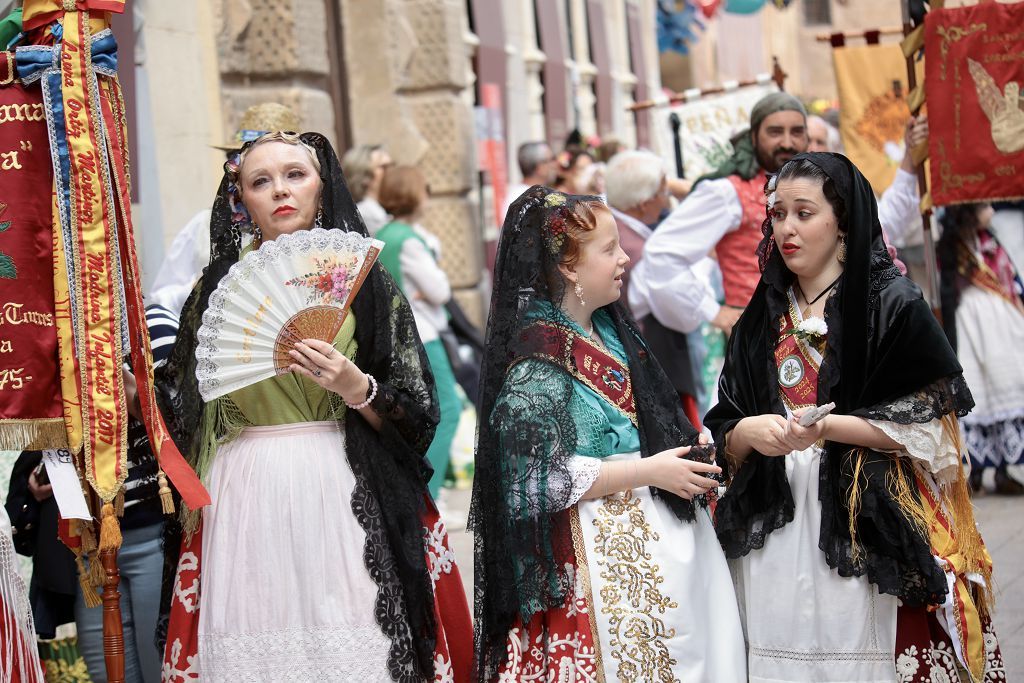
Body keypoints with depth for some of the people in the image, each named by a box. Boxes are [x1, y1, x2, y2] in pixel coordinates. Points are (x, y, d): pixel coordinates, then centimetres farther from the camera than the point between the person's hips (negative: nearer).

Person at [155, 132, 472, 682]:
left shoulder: (365, 285, 5)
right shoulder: (216, 290, 10)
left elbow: (417, 416, 1)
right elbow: (181, 413, 13)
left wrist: (357, 388, -15)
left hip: (345, 502, -1)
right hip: (246, 507, 1)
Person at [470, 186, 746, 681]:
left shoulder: (609, 328, 10)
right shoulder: (537, 360, -15)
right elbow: (544, 478, -20)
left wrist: (687, 445, 5)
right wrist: (649, 471, -17)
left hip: (657, 532, 9)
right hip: (596, 545, -8)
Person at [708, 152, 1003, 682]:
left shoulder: (892, 303, -2)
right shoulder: (762, 318, 14)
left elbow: (928, 425, -6)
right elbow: (724, 431, 14)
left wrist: (827, 427, -18)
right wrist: (746, 431, -10)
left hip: (868, 535, -4)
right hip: (775, 535, 4)